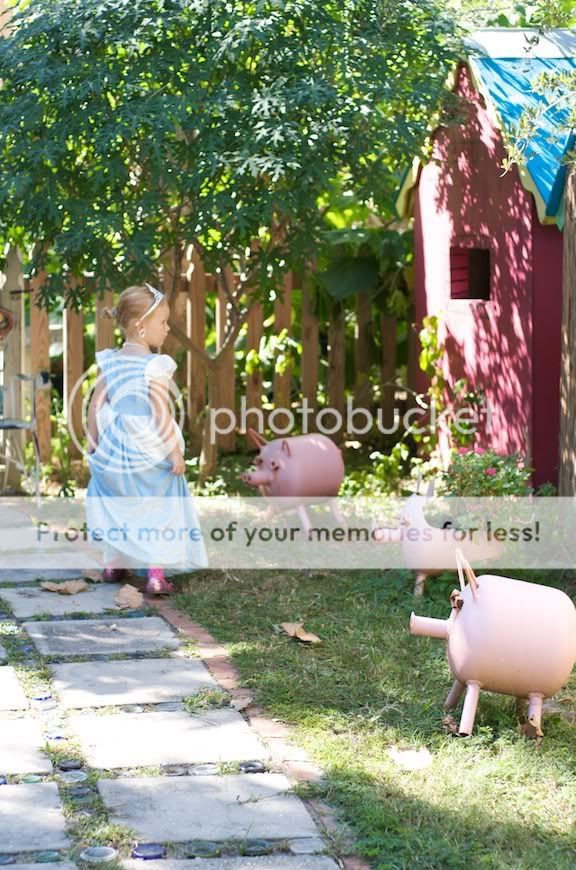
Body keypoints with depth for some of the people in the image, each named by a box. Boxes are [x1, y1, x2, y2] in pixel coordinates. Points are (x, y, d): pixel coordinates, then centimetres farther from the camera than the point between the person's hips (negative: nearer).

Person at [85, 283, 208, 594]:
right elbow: (161, 414, -20)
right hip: (150, 451, -5)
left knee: (115, 505, 20)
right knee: (157, 510, 4)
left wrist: (94, 443, 15)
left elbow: (95, 407, 3)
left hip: (114, 449, 5)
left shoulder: (109, 362, 0)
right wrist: (176, 453, -13)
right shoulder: (155, 367, -17)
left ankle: (113, 564, 28)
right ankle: (156, 574, -1)